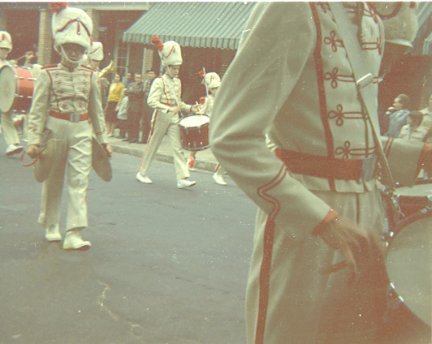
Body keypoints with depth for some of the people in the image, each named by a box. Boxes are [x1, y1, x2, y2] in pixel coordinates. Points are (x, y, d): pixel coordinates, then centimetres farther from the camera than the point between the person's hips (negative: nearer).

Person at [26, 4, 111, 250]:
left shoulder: (90, 76, 5)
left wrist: (103, 140, 12)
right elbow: (38, 109, -6)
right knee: (54, 180, 11)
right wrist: (34, 140, -12)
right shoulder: (49, 74, -4)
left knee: (80, 180, -7)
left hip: (81, 131, 2)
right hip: (55, 130, -2)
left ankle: (74, 234, -9)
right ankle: (51, 226, 31)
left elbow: (96, 110, 11)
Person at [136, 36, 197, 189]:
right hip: (161, 118, -5)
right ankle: (141, 173, 22)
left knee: (178, 147, -4)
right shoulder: (159, 82, -10)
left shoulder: (178, 82, 10)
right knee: (152, 146, 7)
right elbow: (152, 101, -21)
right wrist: (169, 109, -28)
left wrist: (190, 108, 3)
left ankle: (183, 178, -9)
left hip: (174, 119, 5)